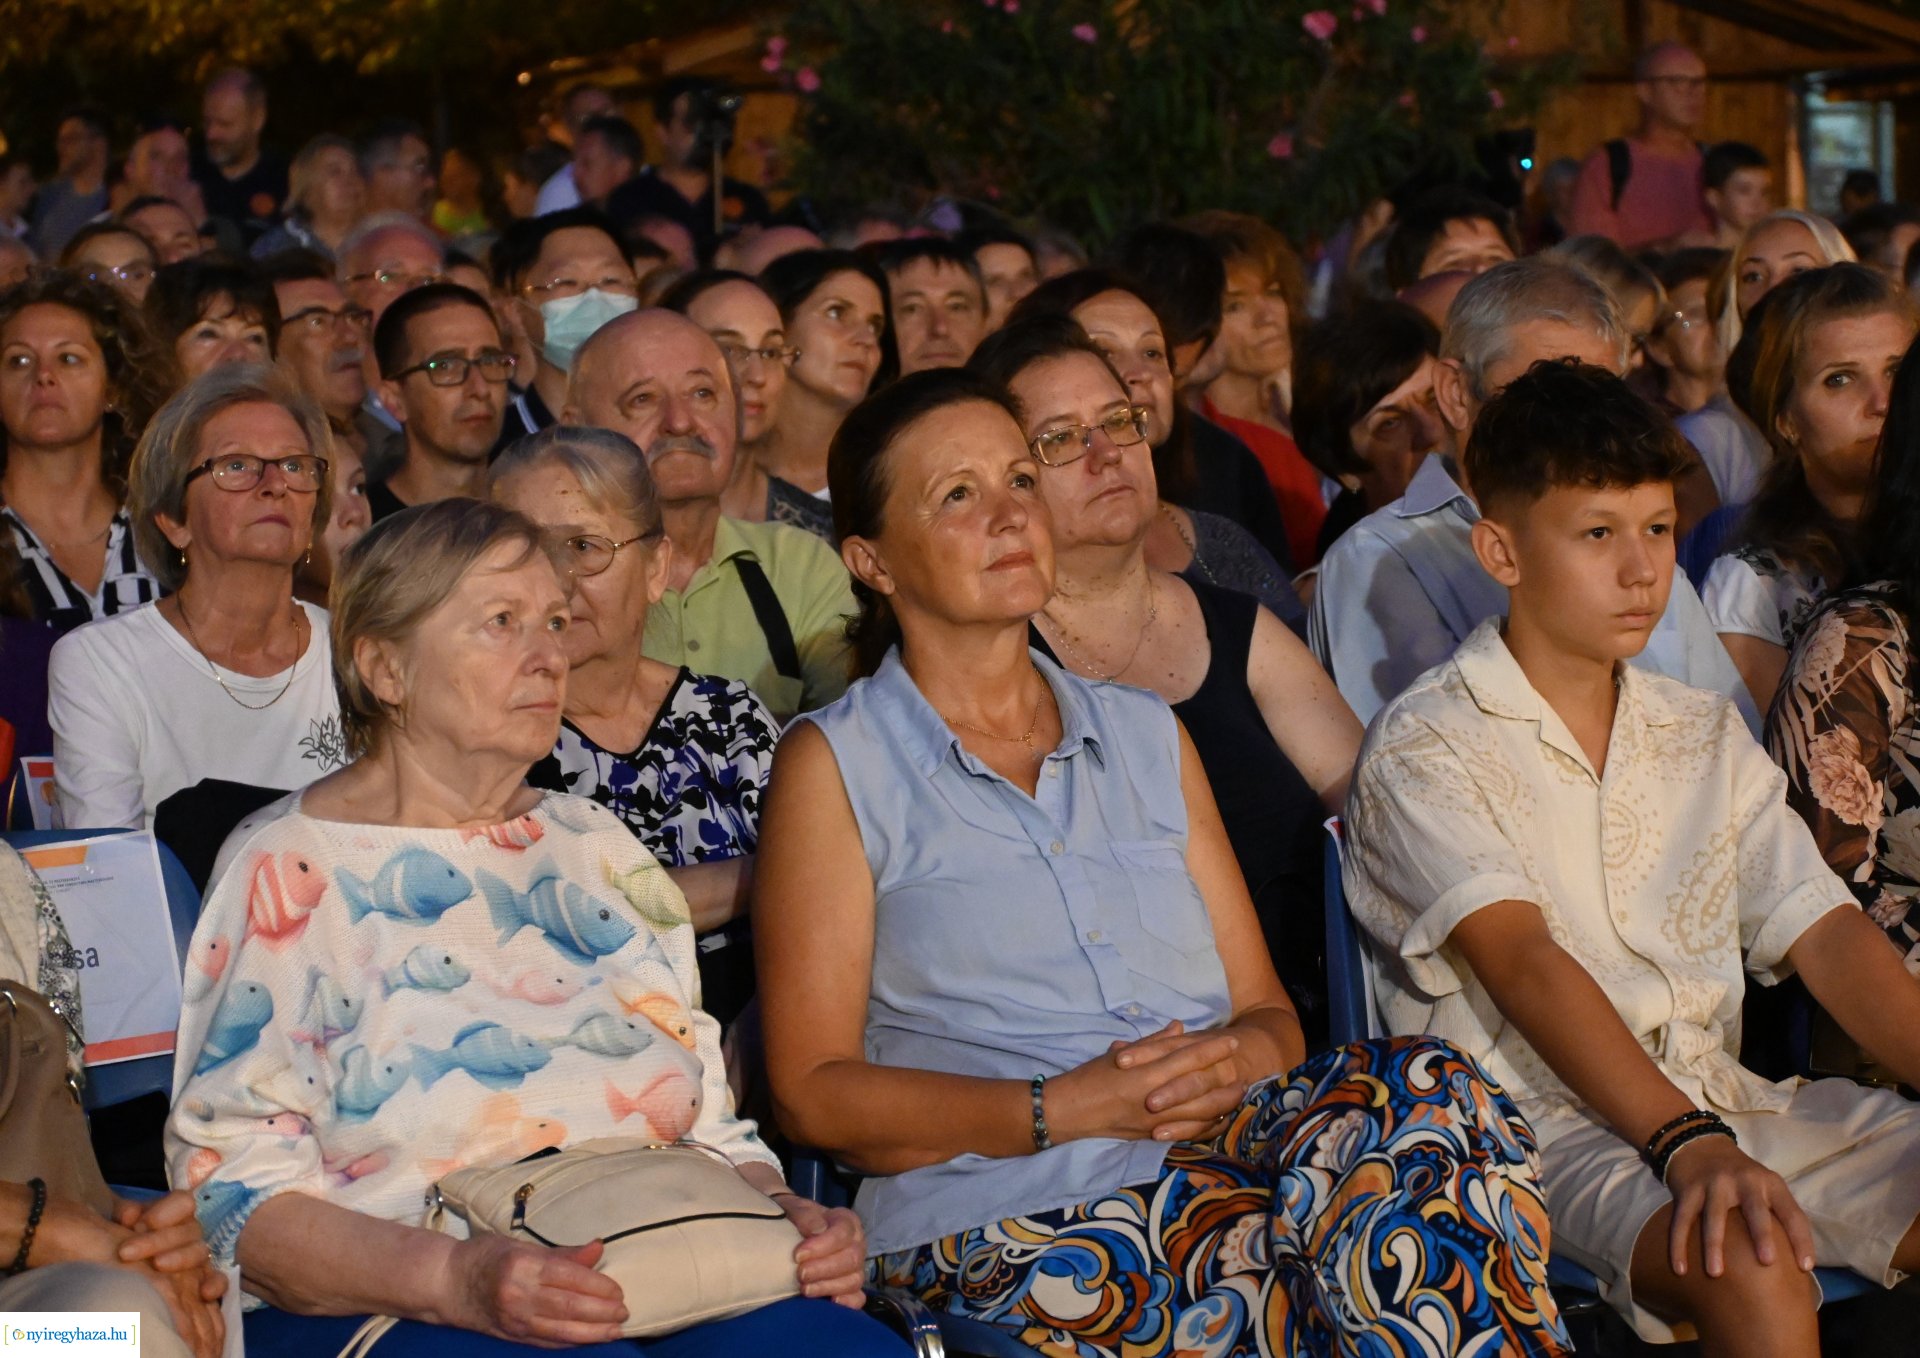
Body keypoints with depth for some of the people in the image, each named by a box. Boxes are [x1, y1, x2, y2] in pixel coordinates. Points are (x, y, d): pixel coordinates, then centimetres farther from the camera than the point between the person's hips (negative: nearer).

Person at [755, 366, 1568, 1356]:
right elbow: (813, 1091, 1)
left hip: (1223, 1157, 6)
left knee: (1420, 1088, -30)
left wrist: (1236, 1057, -6)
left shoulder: (1147, 737, 24)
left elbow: (1270, 1015, 20)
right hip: (1006, 1224, -6)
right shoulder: (835, 766, 8)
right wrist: (1061, 1108, -13)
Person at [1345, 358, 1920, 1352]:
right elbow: (1523, 963, -16)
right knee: (1752, 1265, -35)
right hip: (1538, 1116, -6)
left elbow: (1825, 935, 9)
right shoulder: (1427, 747, -2)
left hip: (1720, 1096, 7)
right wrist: (1687, 1146, -30)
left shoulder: (1707, 737, 18)